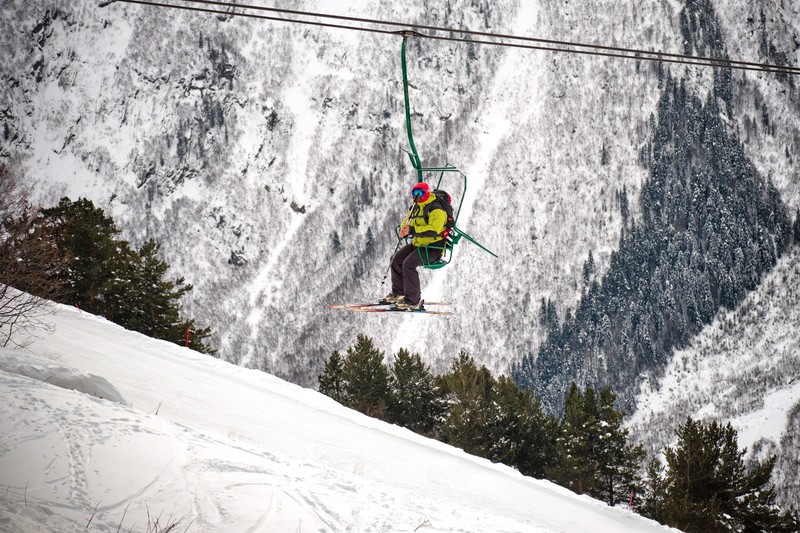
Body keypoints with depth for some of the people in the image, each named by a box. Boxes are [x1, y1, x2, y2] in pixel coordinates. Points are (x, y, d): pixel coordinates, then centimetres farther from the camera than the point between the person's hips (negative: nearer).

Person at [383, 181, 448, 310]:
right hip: (417, 244, 10)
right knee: (396, 259, 5)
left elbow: (433, 230, -31)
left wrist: (412, 230, -35)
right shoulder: (415, 207, 10)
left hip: (434, 247, -10)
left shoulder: (436, 210, -19)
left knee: (409, 264, -26)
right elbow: (407, 222, 19)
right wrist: (403, 230, -7)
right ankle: (398, 292, 21)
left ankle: (413, 301, -21)